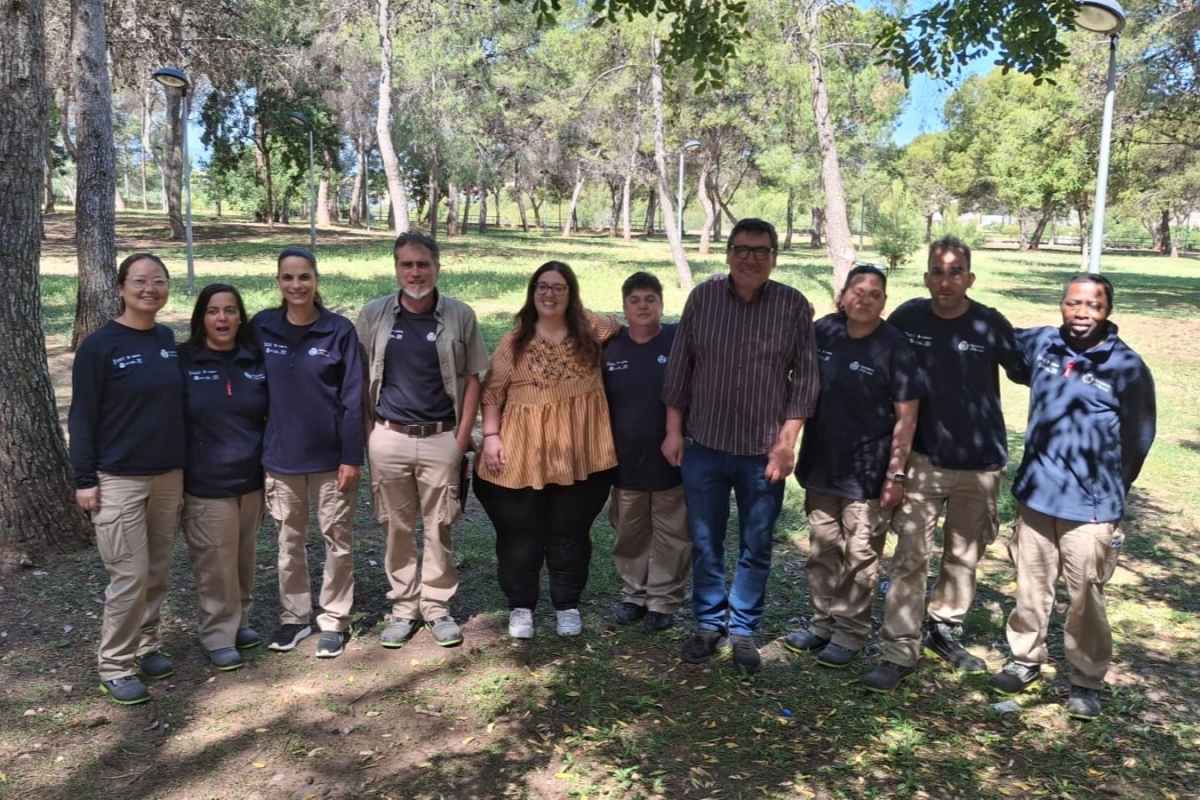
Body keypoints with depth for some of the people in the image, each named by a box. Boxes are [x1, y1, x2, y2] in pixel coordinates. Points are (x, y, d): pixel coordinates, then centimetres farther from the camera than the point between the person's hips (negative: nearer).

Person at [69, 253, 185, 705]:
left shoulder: (169, 340, 6)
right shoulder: (100, 346, -9)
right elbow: (82, 417, -7)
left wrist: (185, 468, 14)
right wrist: (84, 479, -10)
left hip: (168, 475, 5)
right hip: (119, 480, -5)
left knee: (158, 571, 11)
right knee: (130, 576, -3)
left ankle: (147, 645, 27)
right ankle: (115, 666, 11)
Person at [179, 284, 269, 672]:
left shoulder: (256, 360, 4)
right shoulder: (184, 362, -5)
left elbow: (272, 415, 12)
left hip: (251, 479, 3)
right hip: (206, 483, -3)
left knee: (244, 557, 13)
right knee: (216, 562, 1)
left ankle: (241, 621, 31)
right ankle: (219, 636, 15)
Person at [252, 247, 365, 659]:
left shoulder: (340, 330, -8)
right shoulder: (261, 327, 0)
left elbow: (352, 398, -7)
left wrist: (351, 457, -10)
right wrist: (256, 448, 4)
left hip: (330, 455, -2)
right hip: (280, 455, 3)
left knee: (337, 539, 7)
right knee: (289, 540, 14)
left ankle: (334, 620, 21)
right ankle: (294, 616, 29)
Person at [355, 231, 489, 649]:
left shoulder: (460, 315, -2)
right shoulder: (374, 315, 1)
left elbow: (472, 378, 1)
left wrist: (462, 437, -3)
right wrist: (367, 433, 0)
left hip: (441, 439, -1)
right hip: (388, 439, 1)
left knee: (439, 528, 8)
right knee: (397, 528, 10)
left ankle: (437, 607, 23)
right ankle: (403, 609, 24)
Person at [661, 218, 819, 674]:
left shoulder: (794, 306, -3)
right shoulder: (703, 298, 1)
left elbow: (805, 378, -2)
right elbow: (679, 368, 4)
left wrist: (787, 440, -8)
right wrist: (673, 430, 2)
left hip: (764, 452, -1)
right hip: (704, 447, 1)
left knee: (756, 548, 10)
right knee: (705, 544, 12)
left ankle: (743, 631, 26)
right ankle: (709, 624, 29)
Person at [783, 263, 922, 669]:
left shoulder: (895, 347, -12)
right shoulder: (823, 331, 0)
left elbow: (906, 416, -11)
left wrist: (896, 472, -14)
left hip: (868, 472, -5)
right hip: (821, 465, 5)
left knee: (860, 557, 6)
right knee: (822, 551, 15)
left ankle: (851, 632, 21)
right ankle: (823, 622, 30)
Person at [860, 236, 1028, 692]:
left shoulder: (991, 324, -8)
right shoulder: (908, 317, -6)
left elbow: (1027, 372, 3)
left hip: (980, 463, 1)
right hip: (923, 459, -1)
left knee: (964, 556, 15)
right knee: (910, 558, -4)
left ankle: (945, 630, 34)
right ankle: (899, 652, 3)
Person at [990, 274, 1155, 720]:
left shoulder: (1127, 367, -10)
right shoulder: (1042, 344, -2)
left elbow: (1139, 438, 0)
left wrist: (1109, 492, 8)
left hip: (1090, 507, -3)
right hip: (1035, 495, 3)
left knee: (1086, 599, 6)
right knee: (1031, 588, 15)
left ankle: (1087, 682, 23)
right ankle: (1025, 659, 32)